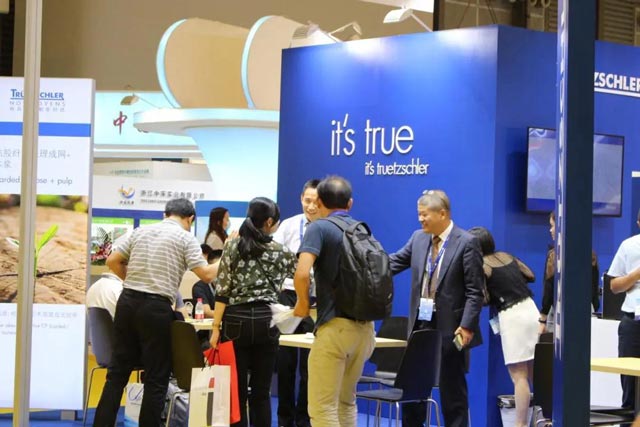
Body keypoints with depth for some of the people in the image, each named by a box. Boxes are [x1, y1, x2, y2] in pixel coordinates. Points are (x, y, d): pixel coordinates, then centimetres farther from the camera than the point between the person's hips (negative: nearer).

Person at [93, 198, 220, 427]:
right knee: (156, 379, 4)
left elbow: (112, 261, 14)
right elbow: (206, 274, -8)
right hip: (156, 308, -5)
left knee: (117, 373, 10)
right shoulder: (185, 238, -1)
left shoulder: (140, 231, 14)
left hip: (127, 302, 5)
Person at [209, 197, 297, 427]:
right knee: (261, 392, 6)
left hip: (236, 321, 0)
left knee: (236, 390, 3)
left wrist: (216, 327, -3)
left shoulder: (232, 246, 0)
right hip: (265, 322, 1)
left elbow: (222, 291, -5)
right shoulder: (281, 253, 2)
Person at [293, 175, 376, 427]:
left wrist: (303, 303, -4)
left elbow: (302, 273, -21)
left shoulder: (319, 228, -6)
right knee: (346, 402, 20)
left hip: (335, 325, -7)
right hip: (365, 326, 7)